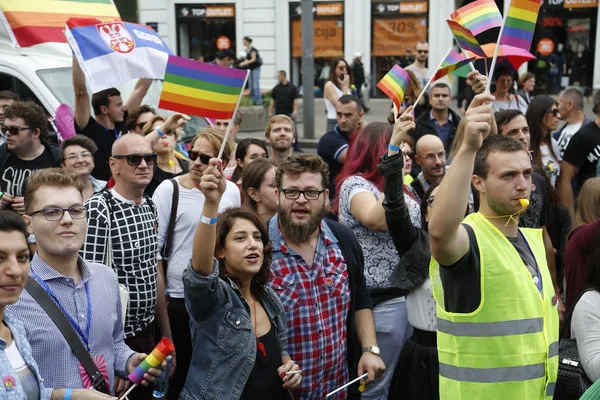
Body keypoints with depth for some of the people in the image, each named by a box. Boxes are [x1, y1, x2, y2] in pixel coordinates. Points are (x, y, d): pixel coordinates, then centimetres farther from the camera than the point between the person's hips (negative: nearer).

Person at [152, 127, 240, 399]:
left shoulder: (231, 190, 4)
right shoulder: (169, 189, -7)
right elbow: (154, 247, -6)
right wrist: (160, 296, -7)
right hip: (178, 298, -3)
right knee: (179, 370, 6)